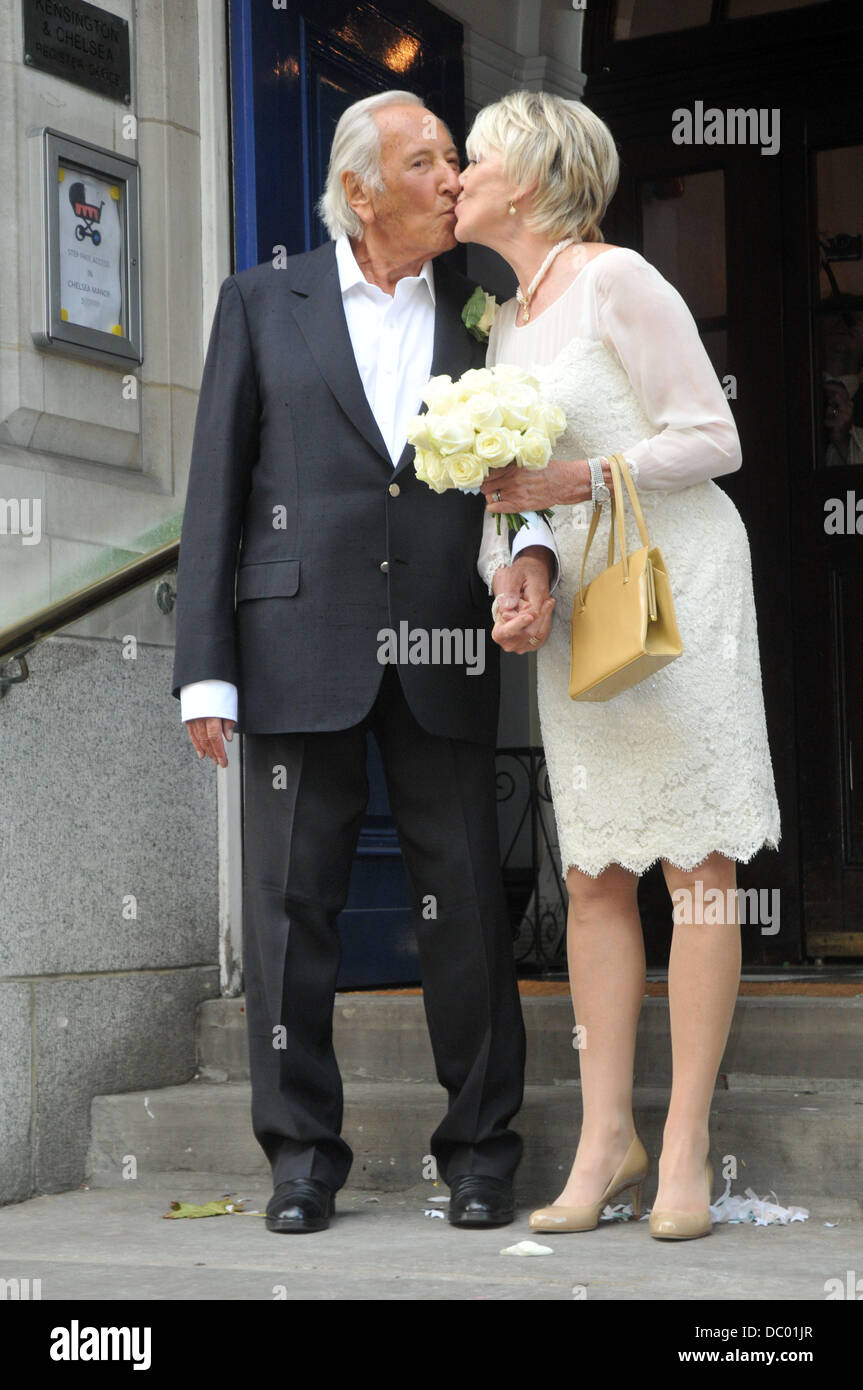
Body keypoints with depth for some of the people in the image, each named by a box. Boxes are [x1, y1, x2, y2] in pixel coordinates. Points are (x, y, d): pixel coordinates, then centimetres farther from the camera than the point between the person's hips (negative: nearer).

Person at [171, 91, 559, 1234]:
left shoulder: (483, 313, 11)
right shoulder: (264, 303, 7)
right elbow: (217, 488, 4)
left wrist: (533, 551, -13)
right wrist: (205, 670, -2)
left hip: (444, 648, 1)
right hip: (301, 645, -1)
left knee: (466, 901, 1)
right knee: (292, 900, 1)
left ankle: (481, 1149, 14)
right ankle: (303, 1156, 12)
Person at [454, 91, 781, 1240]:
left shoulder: (616, 280, -8)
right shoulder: (508, 324, 16)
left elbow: (712, 440, -11)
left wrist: (580, 478, -21)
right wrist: (517, 596, 4)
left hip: (676, 584, -7)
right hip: (574, 605, 7)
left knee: (696, 864, -5)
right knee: (593, 876, 4)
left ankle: (686, 1144, -2)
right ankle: (607, 1136, 8)